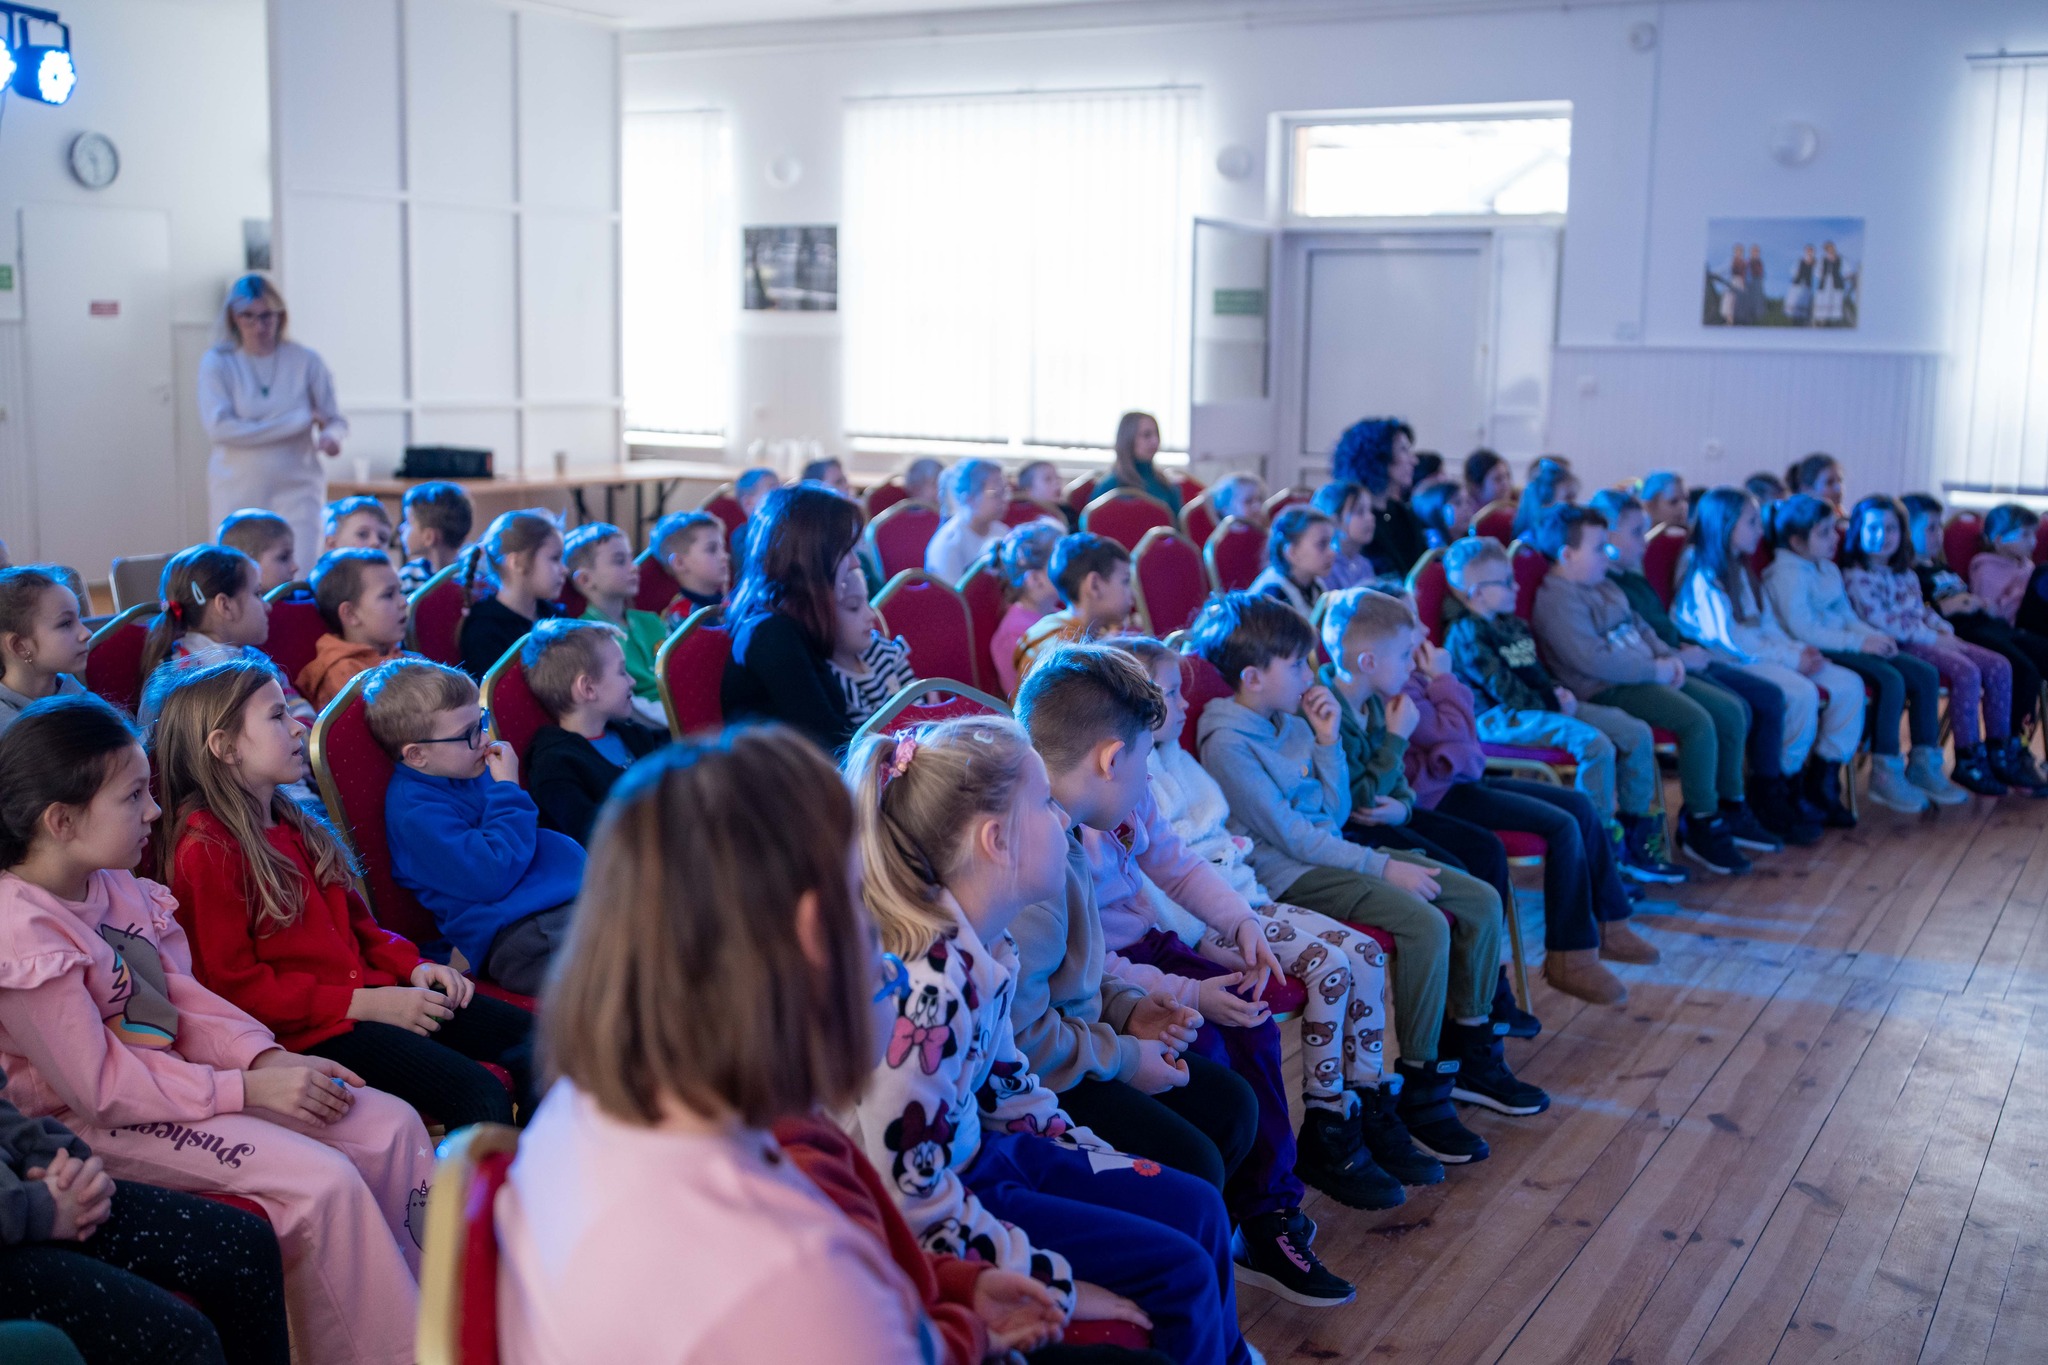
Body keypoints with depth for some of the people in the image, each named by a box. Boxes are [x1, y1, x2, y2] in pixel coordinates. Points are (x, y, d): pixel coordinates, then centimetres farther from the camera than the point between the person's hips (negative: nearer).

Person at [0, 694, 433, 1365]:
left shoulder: (118, 884, 3)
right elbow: (101, 1086, -23)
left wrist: (265, 1058, -7)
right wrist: (247, 1089, -21)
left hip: (173, 1076, 9)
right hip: (94, 1127, -9)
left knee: (392, 1125, 0)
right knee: (322, 1180, -24)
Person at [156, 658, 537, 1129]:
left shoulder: (291, 824, 18)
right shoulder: (205, 848, -10)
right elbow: (233, 987, -14)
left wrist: (413, 967, 4)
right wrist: (363, 1005, -18)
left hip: (367, 992, 9)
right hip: (305, 1030, -9)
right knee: (479, 1096, -26)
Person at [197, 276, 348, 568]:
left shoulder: (305, 362, 3)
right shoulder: (217, 363, 0)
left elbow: (337, 421, 8)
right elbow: (219, 428, -11)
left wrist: (331, 436, -19)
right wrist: (300, 420, -12)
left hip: (296, 491, 0)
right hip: (237, 494, 0)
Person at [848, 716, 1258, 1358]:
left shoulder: (985, 945, -4)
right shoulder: (923, 987, -32)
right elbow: (909, 1196, -28)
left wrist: (1093, 1159, 13)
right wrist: (1056, 1282, -21)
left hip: (982, 1148, 9)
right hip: (945, 1201, -9)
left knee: (1199, 1208, 12)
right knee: (1179, 1270, -7)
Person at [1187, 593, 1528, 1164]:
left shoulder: (1290, 722, 12)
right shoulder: (1227, 742, -15)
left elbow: (1335, 812, 14)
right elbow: (1288, 834, -18)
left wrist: (1328, 740, 3)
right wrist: (1382, 866, -17)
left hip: (1331, 852, 9)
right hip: (1290, 874, -9)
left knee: (1481, 900, 1)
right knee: (1425, 924, -29)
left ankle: (1469, 1055, 15)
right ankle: (1420, 1092, -17)